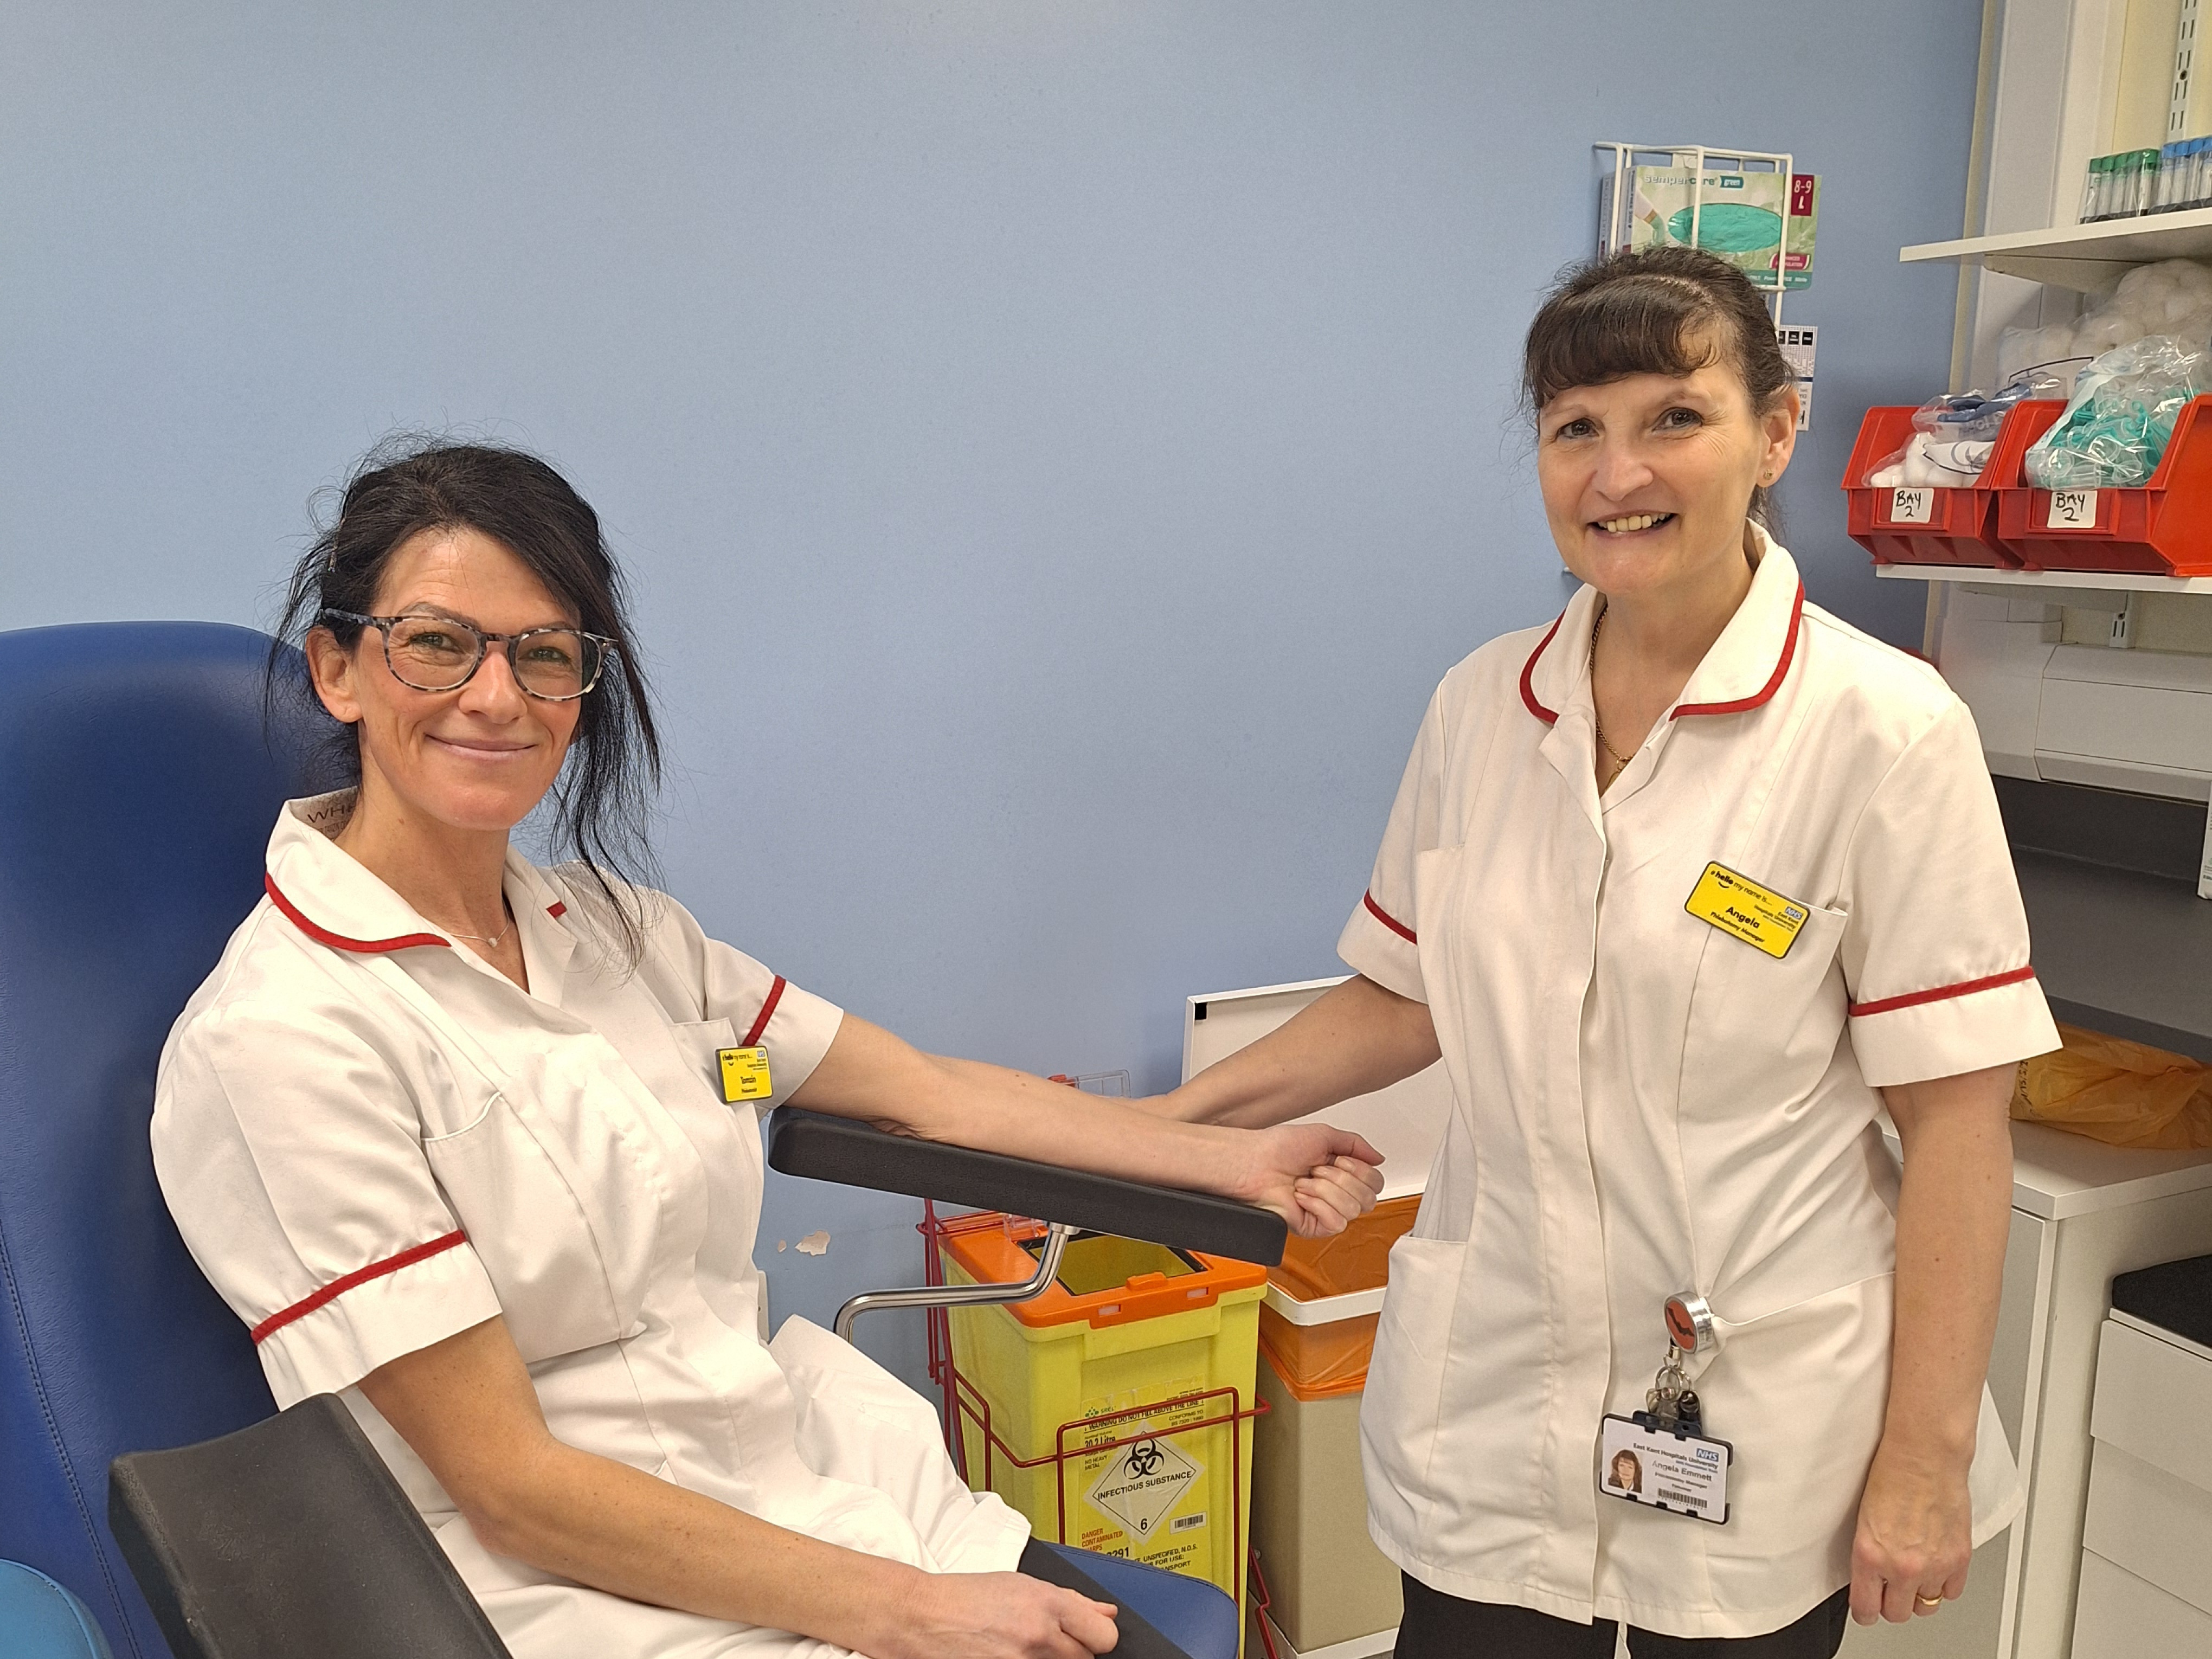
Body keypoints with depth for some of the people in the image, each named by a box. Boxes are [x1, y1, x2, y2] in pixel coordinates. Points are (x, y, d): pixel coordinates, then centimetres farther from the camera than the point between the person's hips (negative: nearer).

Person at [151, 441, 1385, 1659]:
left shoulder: (615, 927, 8)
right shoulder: (282, 1037, -12)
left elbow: (935, 1094, 12)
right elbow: (508, 1482, -13)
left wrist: (1236, 1161, 11)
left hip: (836, 1483, 6)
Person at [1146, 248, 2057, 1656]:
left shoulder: (1884, 730, -12)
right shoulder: (1480, 706, 1)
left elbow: (1955, 1117, -11)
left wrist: (1927, 1463, -10)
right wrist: (1175, 1117, 1)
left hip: (1758, 1429, -3)